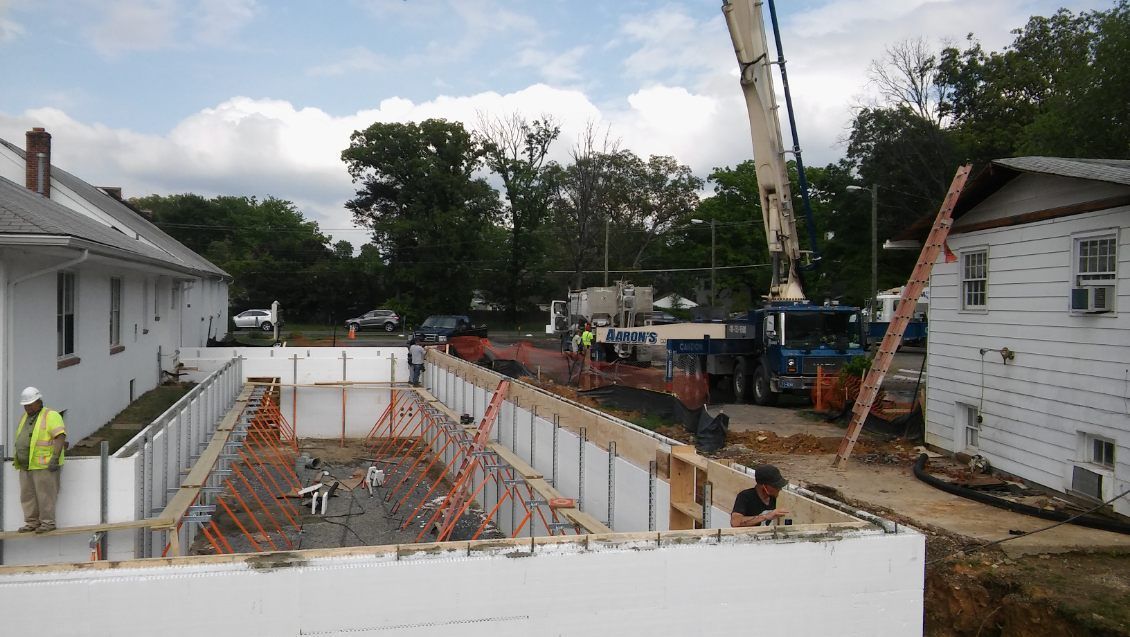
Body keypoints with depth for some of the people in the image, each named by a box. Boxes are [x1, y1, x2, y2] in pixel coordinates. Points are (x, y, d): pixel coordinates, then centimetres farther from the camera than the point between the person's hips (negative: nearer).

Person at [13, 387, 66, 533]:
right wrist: (18, 458, 19)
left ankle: (48, 522, 1)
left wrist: (55, 458, -23)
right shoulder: (25, 417, 19)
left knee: (45, 495, -5)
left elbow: (60, 437, -16)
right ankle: (32, 522, 17)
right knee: (27, 496, 9)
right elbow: (20, 439, 28)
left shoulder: (51, 416, -7)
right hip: (25, 466, 8)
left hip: (44, 465, -8)